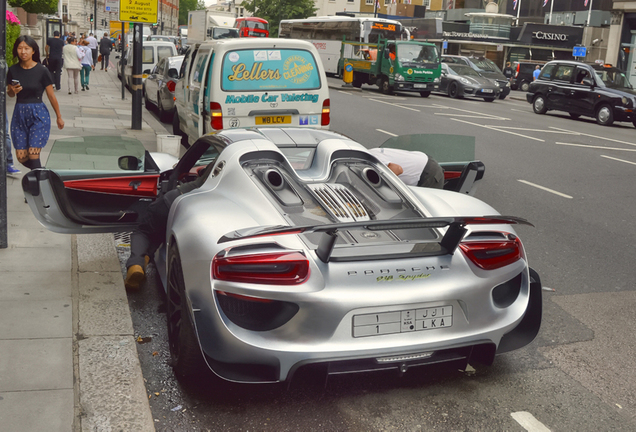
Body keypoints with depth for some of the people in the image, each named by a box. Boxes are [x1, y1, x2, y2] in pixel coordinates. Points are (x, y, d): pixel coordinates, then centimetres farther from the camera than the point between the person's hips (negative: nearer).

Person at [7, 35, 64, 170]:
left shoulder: (41, 71, -9)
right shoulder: (13, 70, 1)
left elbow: (51, 96, -1)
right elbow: (10, 94, 14)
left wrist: (59, 117, 6)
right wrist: (12, 91, -10)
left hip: (38, 115, -4)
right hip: (19, 114, 4)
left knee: (33, 155, -10)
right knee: (21, 157, 3)